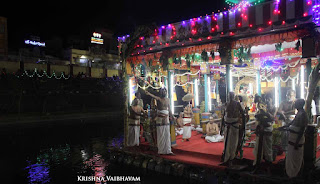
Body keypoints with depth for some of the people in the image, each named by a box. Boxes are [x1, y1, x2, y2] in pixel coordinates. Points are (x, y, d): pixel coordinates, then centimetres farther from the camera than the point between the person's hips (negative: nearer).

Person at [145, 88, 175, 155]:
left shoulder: (168, 100, 11)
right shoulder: (158, 98, -5)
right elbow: (153, 96, -27)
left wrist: (171, 116, 23)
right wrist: (148, 93, -48)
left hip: (166, 118, 5)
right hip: (160, 118, -5)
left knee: (167, 135, 6)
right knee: (161, 135, 0)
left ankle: (168, 150, 11)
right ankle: (161, 151, 8)